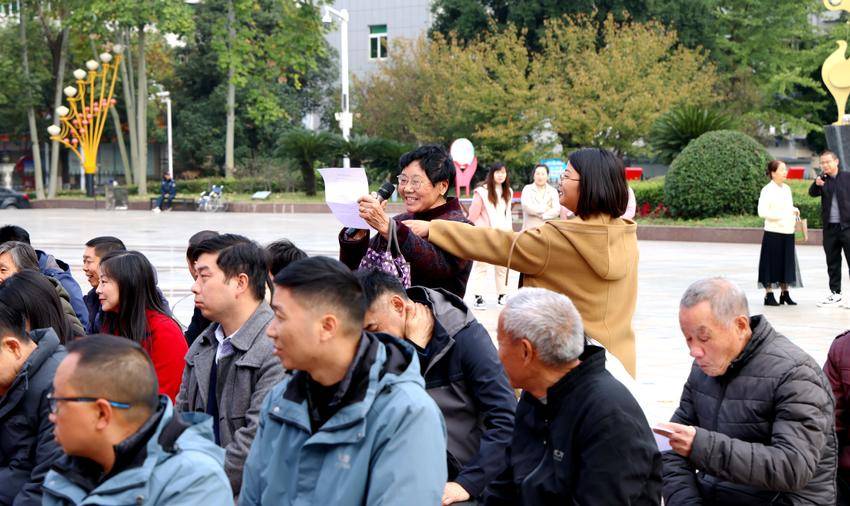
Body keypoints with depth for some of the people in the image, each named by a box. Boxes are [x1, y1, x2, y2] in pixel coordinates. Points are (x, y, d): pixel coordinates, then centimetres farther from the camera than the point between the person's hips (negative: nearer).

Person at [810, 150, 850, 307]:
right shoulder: (823, 179, 6)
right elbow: (812, 193, -10)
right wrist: (816, 184, -31)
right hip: (830, 228, 3)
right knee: (832, 263, 10)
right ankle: (835, 294, 18)